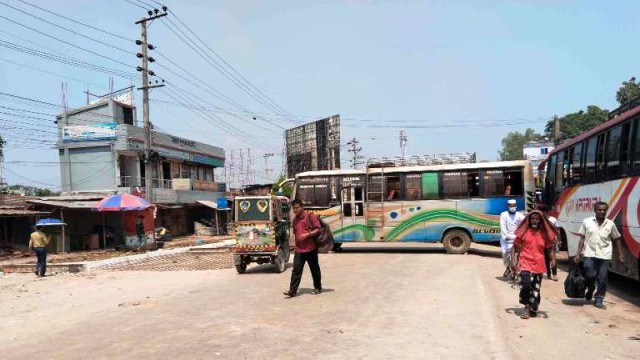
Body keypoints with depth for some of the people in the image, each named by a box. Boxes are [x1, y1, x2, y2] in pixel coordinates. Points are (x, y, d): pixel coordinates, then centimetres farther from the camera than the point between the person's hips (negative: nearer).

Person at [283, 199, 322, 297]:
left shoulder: (310, 216, -6)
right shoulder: (295, 219, 13)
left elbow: (318, 229, -11)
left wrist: (307, 235, -19)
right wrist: (296, 241, 15)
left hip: (311, 248, -5)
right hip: (299, 249, 5)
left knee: (314, 269, 9)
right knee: (296, 270, -1)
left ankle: (318, 287, 23)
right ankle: (292, 291, -2)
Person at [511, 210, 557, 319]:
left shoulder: (544, 233, 5)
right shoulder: (523, 232, 0)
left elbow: (550, 248, 11)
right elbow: (515, 247, 4)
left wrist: (553, 259, -7)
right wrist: (513, 260, -5)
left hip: (539, 265, 3)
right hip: (525, 263, -2)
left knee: (536, 289, 9)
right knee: (525, 284, -20)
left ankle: (533, 308, 29)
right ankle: (527, 307, -1)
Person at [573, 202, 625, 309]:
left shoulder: (610, 224, 2)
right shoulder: (587, 222, -1)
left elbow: (616, 240, 12)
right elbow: (582, 239, 3)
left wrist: (621, 255, 7)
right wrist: (578, 254, 0)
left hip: (604, 256, 1)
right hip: (590, 254, -1)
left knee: (602, 280, 3)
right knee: (590, 276, -3)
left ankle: (599, 300, 19)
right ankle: (590, 290, 29)